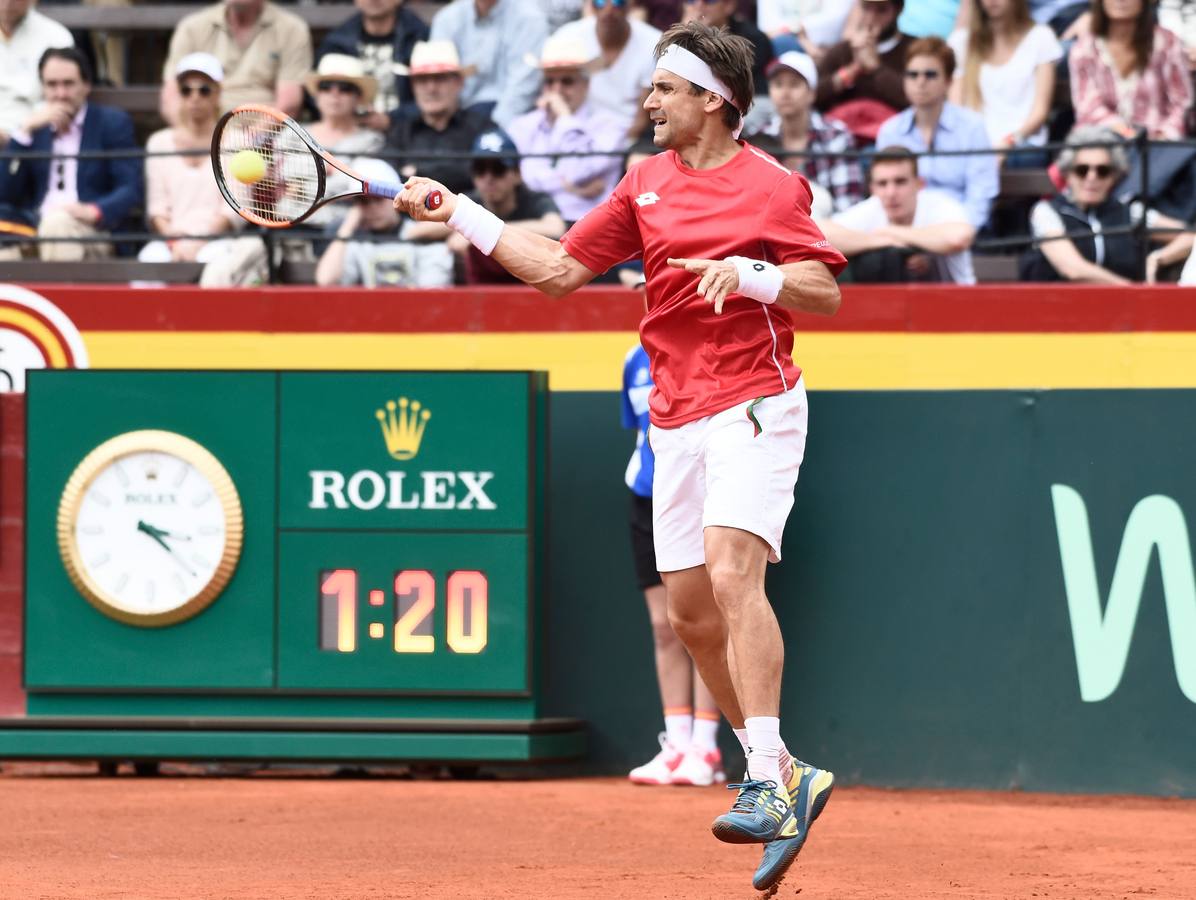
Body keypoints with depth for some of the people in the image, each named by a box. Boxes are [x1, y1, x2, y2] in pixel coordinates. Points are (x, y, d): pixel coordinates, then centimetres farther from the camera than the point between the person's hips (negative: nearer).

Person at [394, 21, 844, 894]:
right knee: (691, 606, 5)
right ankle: (784, 776, 17)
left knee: (732, 571, -24)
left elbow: (826, 290, -6)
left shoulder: (770, 184, -5)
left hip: (753, 409, -7)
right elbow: (560, 268, 16)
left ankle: (767, 785, -28)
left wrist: (751, 272, -22)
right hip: (677, 419, 7)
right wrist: (458, 214, 11)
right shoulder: (647, 185, 13)